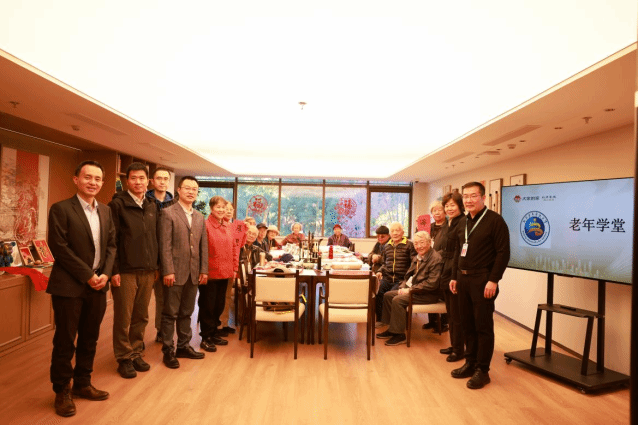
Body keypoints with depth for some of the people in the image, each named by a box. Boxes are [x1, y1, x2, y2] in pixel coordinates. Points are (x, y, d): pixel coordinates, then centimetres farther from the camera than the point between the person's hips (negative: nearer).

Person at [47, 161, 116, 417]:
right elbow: (59, 247, -13)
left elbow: (111, 244, 9)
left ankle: (82, 384, 31)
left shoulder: (106, 211, 11)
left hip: (98, 285, 5)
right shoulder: (61, 209, -7)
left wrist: (105, 273, -6)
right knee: (65, 341, 6)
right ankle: (62, 391, 23)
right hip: (69, 286, -5)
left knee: (89, 339, 14)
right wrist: (88, 275, -15)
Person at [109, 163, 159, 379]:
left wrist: (157, 266, 11)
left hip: (148, 271, 5)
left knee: (141, 317, 12)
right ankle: (124, 358, 19)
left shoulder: (152, 206, 12)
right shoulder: (117, 204, -5)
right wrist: (114, 270, -12)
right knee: (123, 318, 5)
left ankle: (136, 353, 27)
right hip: (125, 271, -5)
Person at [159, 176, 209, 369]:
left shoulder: (200, 217, 13)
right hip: (175, 273, -5)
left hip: (193, 273, 5)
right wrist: (168, 271, -15)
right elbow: (165, 245, -10)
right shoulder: (168, 213, -5)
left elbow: (203, 245, 12)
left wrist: (204, 270, 6)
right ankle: (168, 351, 17)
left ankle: (183, 346, 27)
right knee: (170, 314, 5)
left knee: (186, 313, 15)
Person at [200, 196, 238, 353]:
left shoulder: (227, 226, 10)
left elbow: (234, 248, 14)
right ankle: (206, 338, 19)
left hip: (225, 273, 6)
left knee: (219, 305, 16)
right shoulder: (205, 225, -11)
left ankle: (214, 333, 31)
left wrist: (234, 268, 10)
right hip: (210, 274, -6)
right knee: (208, 306, 6)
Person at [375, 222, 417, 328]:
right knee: (378, 293, -17)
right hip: (387, 278, 5)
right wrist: (380, 271, 11)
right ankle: (380, 319, 4)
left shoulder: (409, 245, 1)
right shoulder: (387, 246, 17)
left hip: (401, 280, -4)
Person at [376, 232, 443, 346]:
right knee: (388, 295, 3)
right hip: (412, 288, 10)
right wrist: (403, 287, 0)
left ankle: (399, 335, -12)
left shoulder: (436, 259, -18)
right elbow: (409, 275, 20)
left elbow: (432, 284, -24)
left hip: (428, 294, -10)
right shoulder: (417, 257, 13)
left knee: (398, 300, -24)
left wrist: (410, 290, -21)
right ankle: (392, 329, 11)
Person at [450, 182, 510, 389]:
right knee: (467, 324, 13)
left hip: (482, 280, -7)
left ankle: (482, 371, 12)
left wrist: (493, 280, -18)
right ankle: (470, 363, 25)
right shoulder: (464, 222, 14)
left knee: (483, 326, 1)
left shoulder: (495, 220, -8)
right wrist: (454, 277, 15)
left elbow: (503, 253, -13)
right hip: (463, 279, 7)